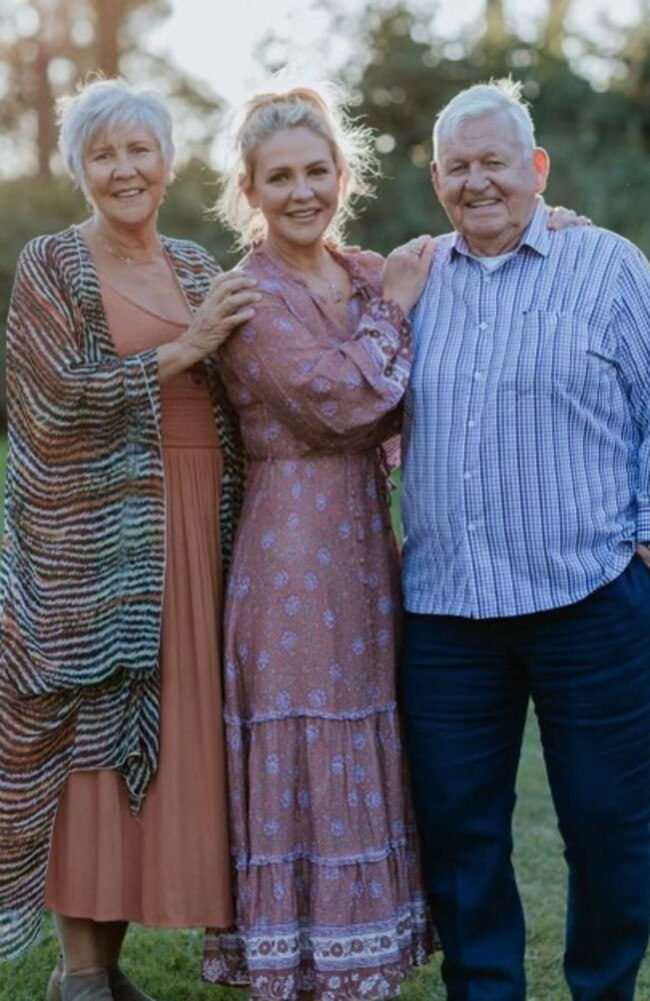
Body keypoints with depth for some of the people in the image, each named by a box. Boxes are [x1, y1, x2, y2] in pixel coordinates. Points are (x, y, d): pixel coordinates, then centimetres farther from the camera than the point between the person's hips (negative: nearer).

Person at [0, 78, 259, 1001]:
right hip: (98, 539, -5)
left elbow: (231, 392, 15)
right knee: (95, 732, -3)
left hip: (197, 530, 5)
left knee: (169, 734, 6)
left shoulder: (198, 267, 15)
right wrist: (185, 346, -15)